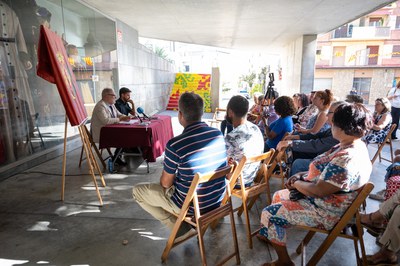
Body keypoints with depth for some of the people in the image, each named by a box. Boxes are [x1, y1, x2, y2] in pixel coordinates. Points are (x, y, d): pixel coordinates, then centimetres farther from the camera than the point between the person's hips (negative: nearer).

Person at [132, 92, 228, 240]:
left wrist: (165, 182, 12)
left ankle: (179, 227, 6)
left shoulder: (175, 145, -25)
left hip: (191, 206, -6)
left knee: (137, 191, 9)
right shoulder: (218, 134, -8)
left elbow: (165, 183, -12)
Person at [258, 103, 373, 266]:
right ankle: (270, 234, 38)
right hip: (328, 200, 10)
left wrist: (297, 183, -12)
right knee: (278, 196, 20)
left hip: (325, 213, -10)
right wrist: (301, 176, -2)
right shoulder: (355, 145, 0)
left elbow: (318, 190, -31)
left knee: (269, 214, -5)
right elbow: (326, 172, 10)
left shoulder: (346, 160, -34)